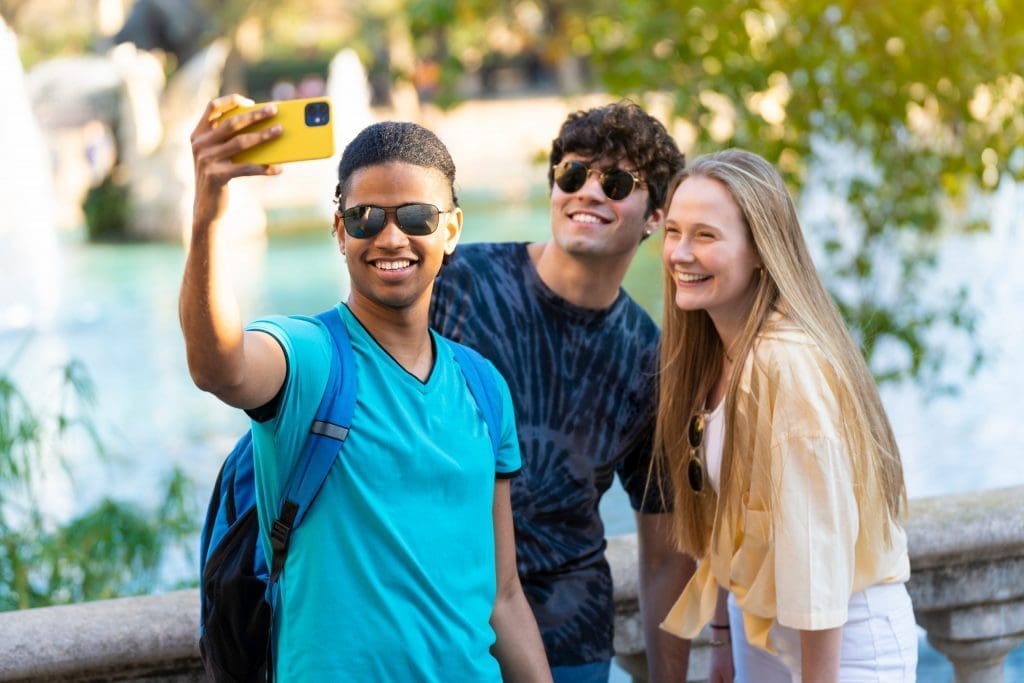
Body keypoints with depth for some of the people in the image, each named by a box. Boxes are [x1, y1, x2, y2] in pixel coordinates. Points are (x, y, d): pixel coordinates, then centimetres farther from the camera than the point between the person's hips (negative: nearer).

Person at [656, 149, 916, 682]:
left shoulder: (790, 363, -24)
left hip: (841, 638, -8)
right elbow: (721, 509, 7)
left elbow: (819, 538, -24)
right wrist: (723, 637, 10)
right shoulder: (711, 354, 2)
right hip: (757, 627, 8)